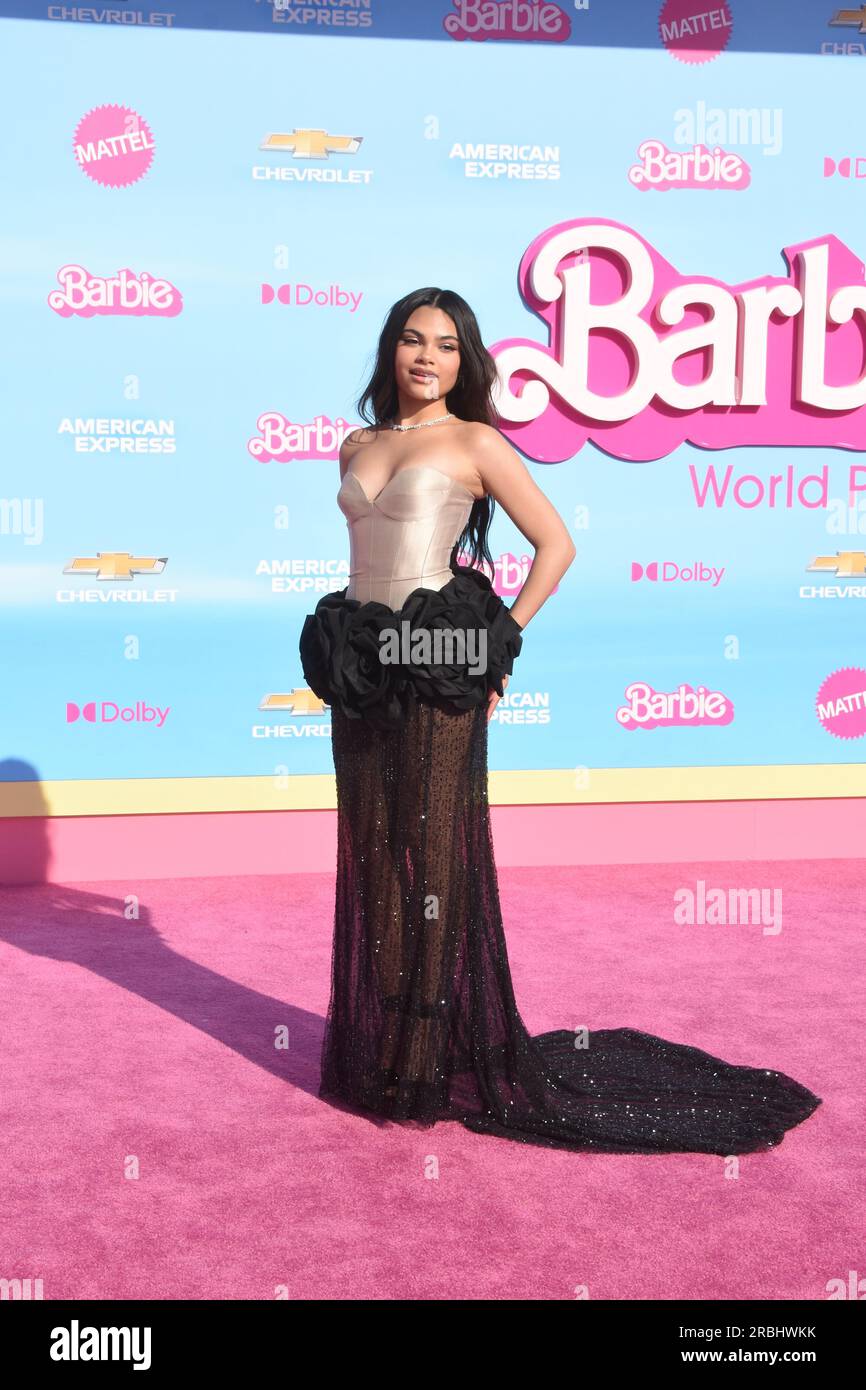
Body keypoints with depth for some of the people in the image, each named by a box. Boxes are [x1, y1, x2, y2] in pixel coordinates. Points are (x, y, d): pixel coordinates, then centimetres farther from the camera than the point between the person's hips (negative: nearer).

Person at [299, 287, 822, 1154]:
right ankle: (372, 1051, 23)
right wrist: (340, 656, 14)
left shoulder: (474, 442, -1)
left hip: (436, 672, -5)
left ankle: (437, 1059, 13)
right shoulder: (357, 447, 14)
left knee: (434, 856, 0)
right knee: (368, 857, 9)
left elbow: (557, 544, -2)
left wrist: (496, 643, -7)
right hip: (360, 671, 5)